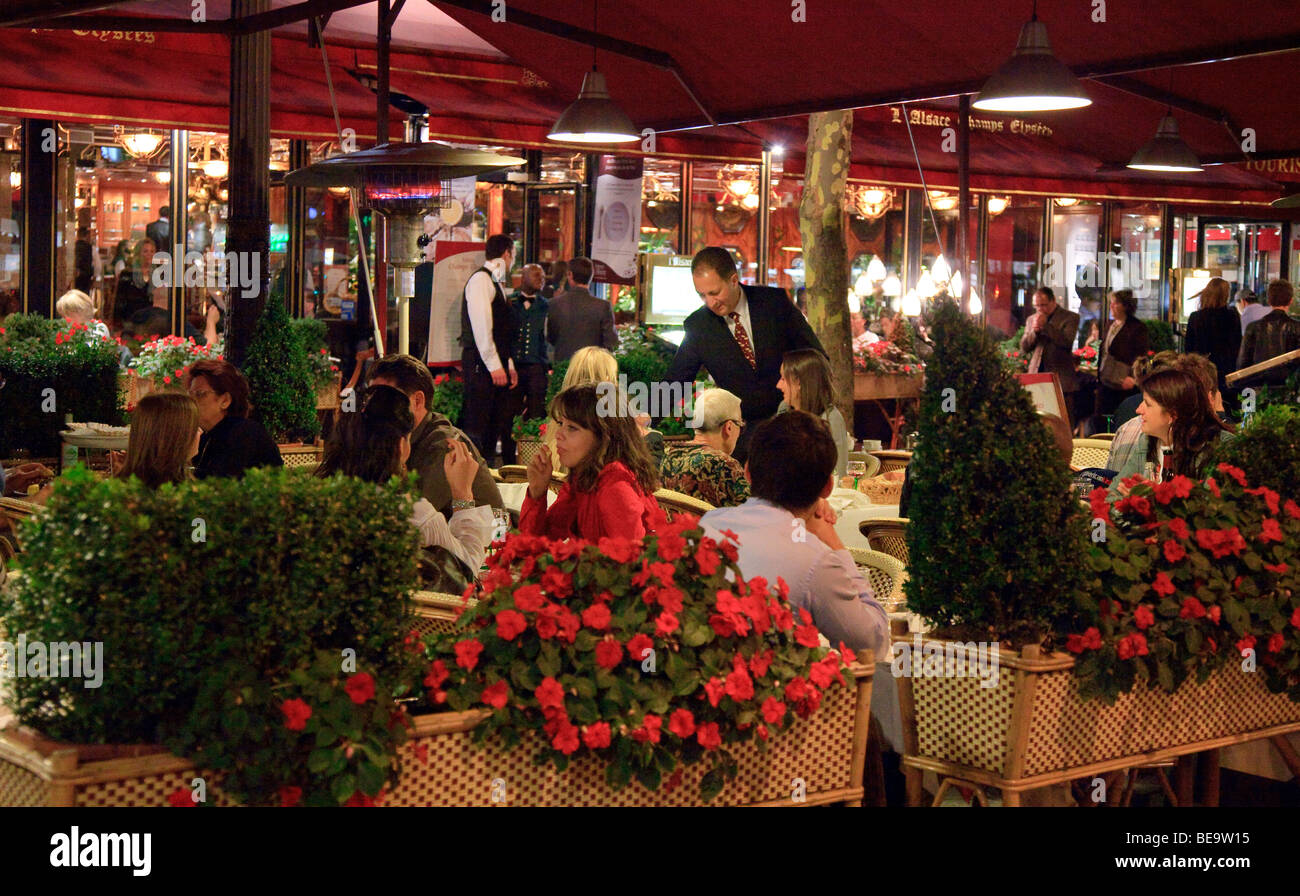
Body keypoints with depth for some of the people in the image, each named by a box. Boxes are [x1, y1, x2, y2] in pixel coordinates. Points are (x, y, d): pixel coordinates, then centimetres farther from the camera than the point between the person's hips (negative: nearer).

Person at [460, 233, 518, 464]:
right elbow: (481, 327, -17)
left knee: (497, 424, 9)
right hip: (481, 365, -10)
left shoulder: (495, 282, 21)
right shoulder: (481, 279, -10)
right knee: (476, 427, -10)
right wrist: (495, 365, -20)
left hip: (496, 366, 10)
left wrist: (509, 365, 18)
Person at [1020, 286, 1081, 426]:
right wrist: (1034, 331, -5)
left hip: (1061, 378, -4)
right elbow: (1024, 348, 12)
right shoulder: (1032, 319, 18)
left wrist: (1045, 326, -12)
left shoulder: (1070, 317, 3)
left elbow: (1067, 342, -13)